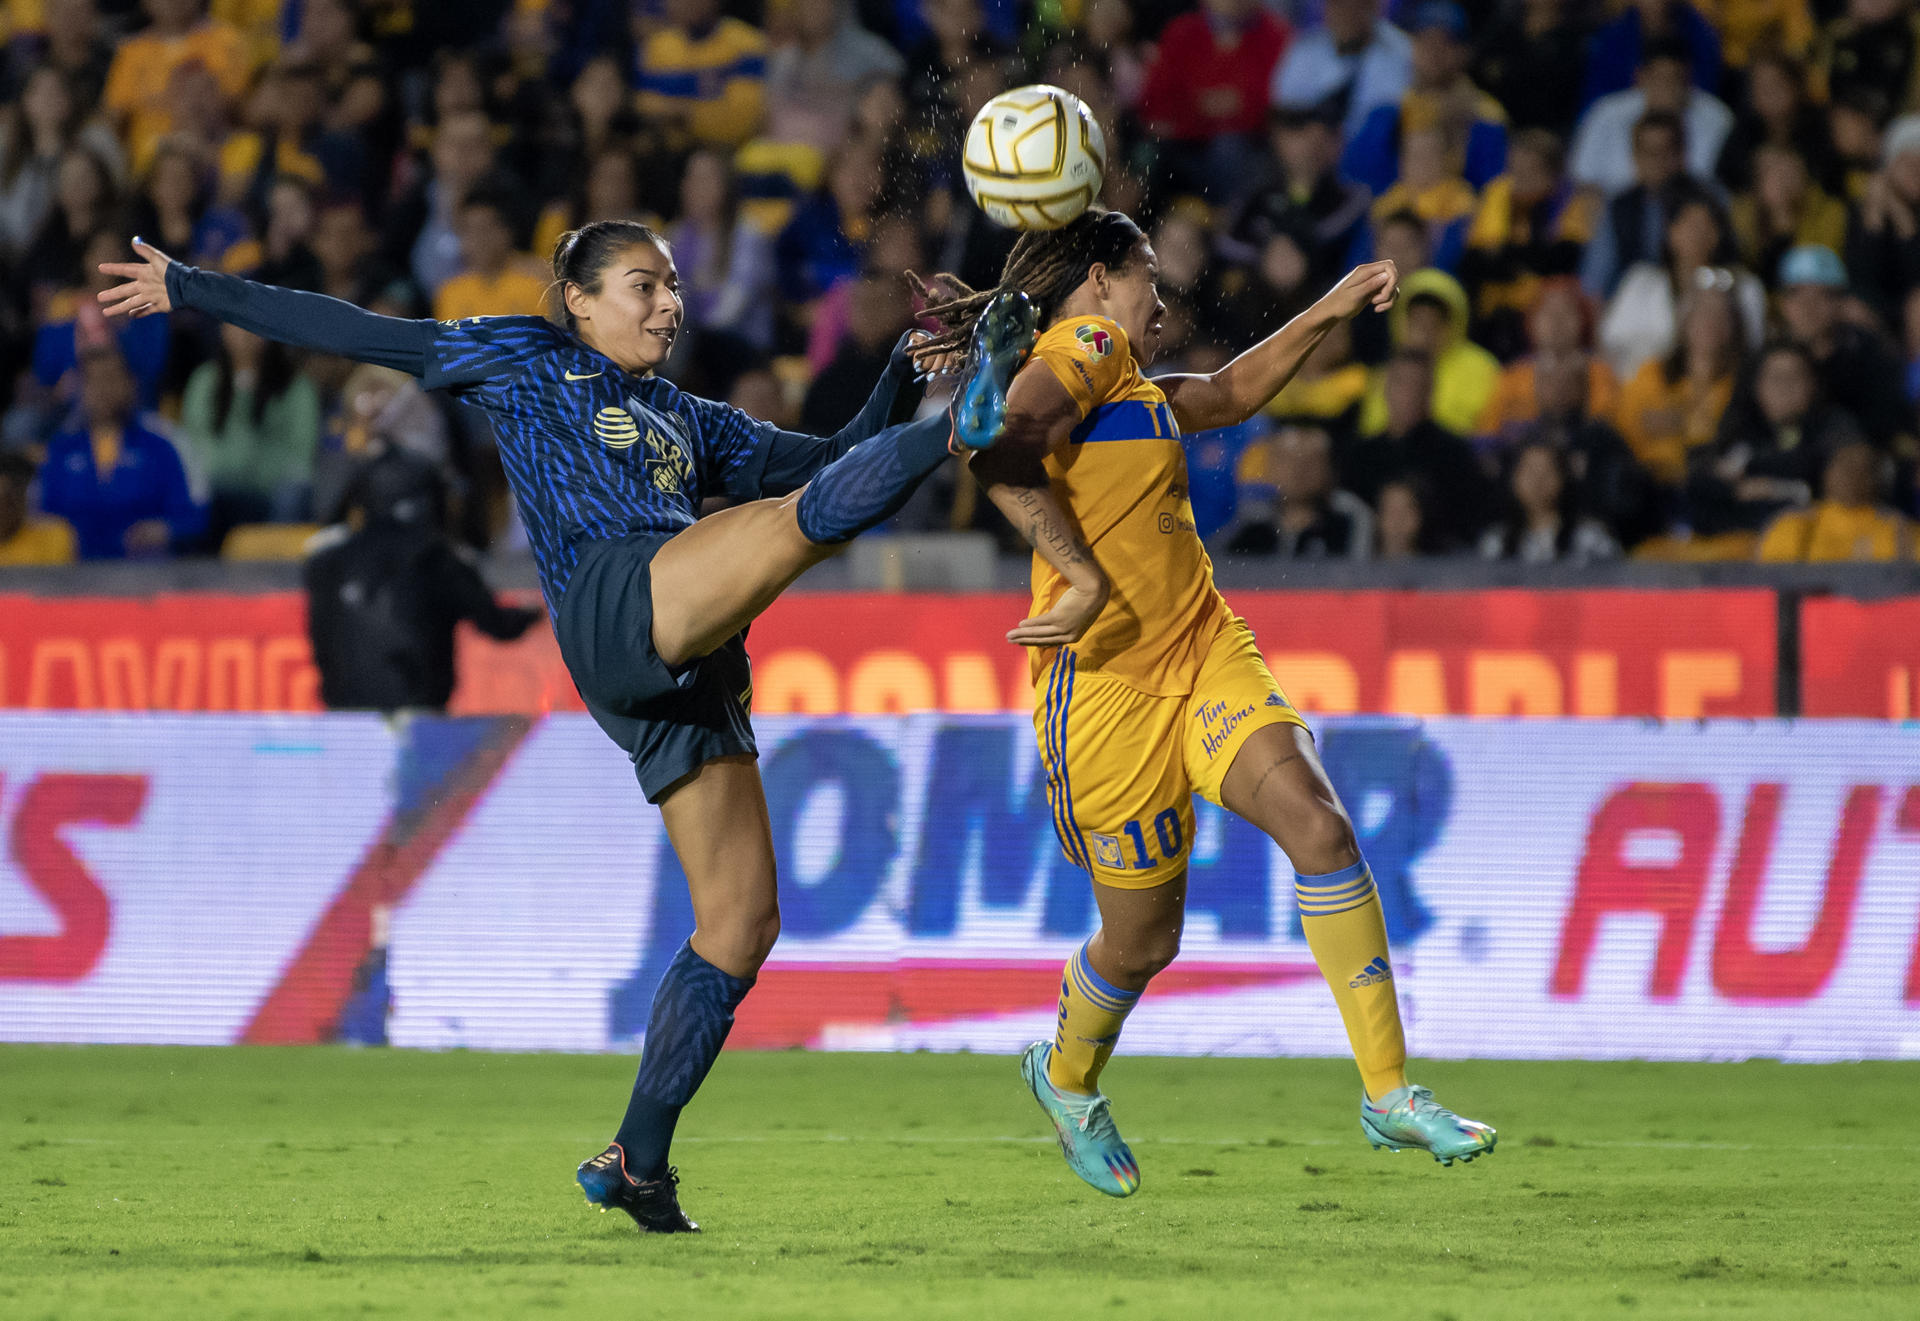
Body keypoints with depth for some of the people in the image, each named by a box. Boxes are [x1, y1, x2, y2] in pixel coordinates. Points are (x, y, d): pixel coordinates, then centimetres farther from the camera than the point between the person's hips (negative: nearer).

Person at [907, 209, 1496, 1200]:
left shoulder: (1124, 382, 19)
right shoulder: (1082, 349, -9)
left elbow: (1227, 396, 38)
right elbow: (999, 455, -27)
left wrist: (1325, 315, 33)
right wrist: (1085, 577, -31)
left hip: (1205, 654, 8)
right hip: (1108, 686, -8)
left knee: (1318, 825, -16)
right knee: (1143, 941, 5)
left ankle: (1388, 1095, -16)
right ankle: (1066, 1080, 38)